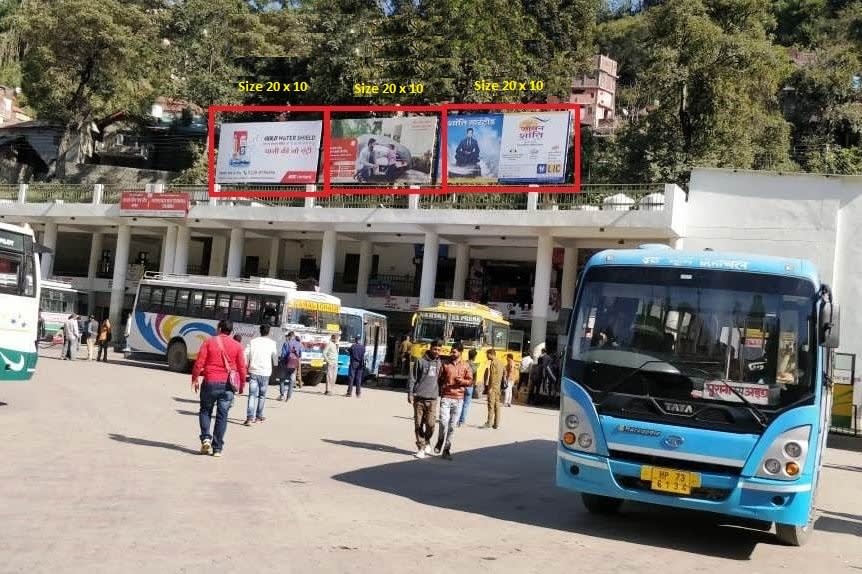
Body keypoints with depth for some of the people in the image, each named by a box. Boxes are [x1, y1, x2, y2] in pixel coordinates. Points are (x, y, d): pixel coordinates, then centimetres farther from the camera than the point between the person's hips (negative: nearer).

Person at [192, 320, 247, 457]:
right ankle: (217, 448, 6)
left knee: (205, 410, 17)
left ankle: (206, 438, -1)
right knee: (222, 415, 6)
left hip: (210, 382, -1)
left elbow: (199, 363, -5)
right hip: (228, 384, 1)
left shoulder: (209, 342, -1)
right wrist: (242, 384, 14)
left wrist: (195, 379, 6)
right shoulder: (237, 346, 4)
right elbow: (242, 367, 3)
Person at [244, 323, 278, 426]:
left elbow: (246, 355, 0)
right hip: (265, 372, -1)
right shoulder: (272, 343, 0)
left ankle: (250, 417, -16)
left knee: (252, 395, -3)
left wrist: (247, 367, 12)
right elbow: (275, 357, 9)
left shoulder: (253, 341, 4)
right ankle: (259, 416, 20)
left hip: (253, 371, 1)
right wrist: (275, 366, 28)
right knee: (262, 395, 13)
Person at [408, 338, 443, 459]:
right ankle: (420, 447, 11)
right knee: (418, 424, 1)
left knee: (430, 423, -7)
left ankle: (427, 441, 19)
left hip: (432, 399, 2)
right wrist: (410, 393, -6)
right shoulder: (420, 361, 1)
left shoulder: (440, 363, 11)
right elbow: (412, 378, 1)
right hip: (419, 398, -2)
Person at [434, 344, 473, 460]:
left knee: (452, 426, 4)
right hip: (445, 397, -1)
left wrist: (462, 381, -15)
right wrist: (438, 391, -2)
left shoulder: (465, 366, 5)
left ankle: (447, 449, 15)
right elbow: (439, 379, 7)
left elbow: (470, 381, 4)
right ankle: (440, 441, 14)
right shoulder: (445, 363, 3)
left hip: (458, 399, 1)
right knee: (444, 422, -13)